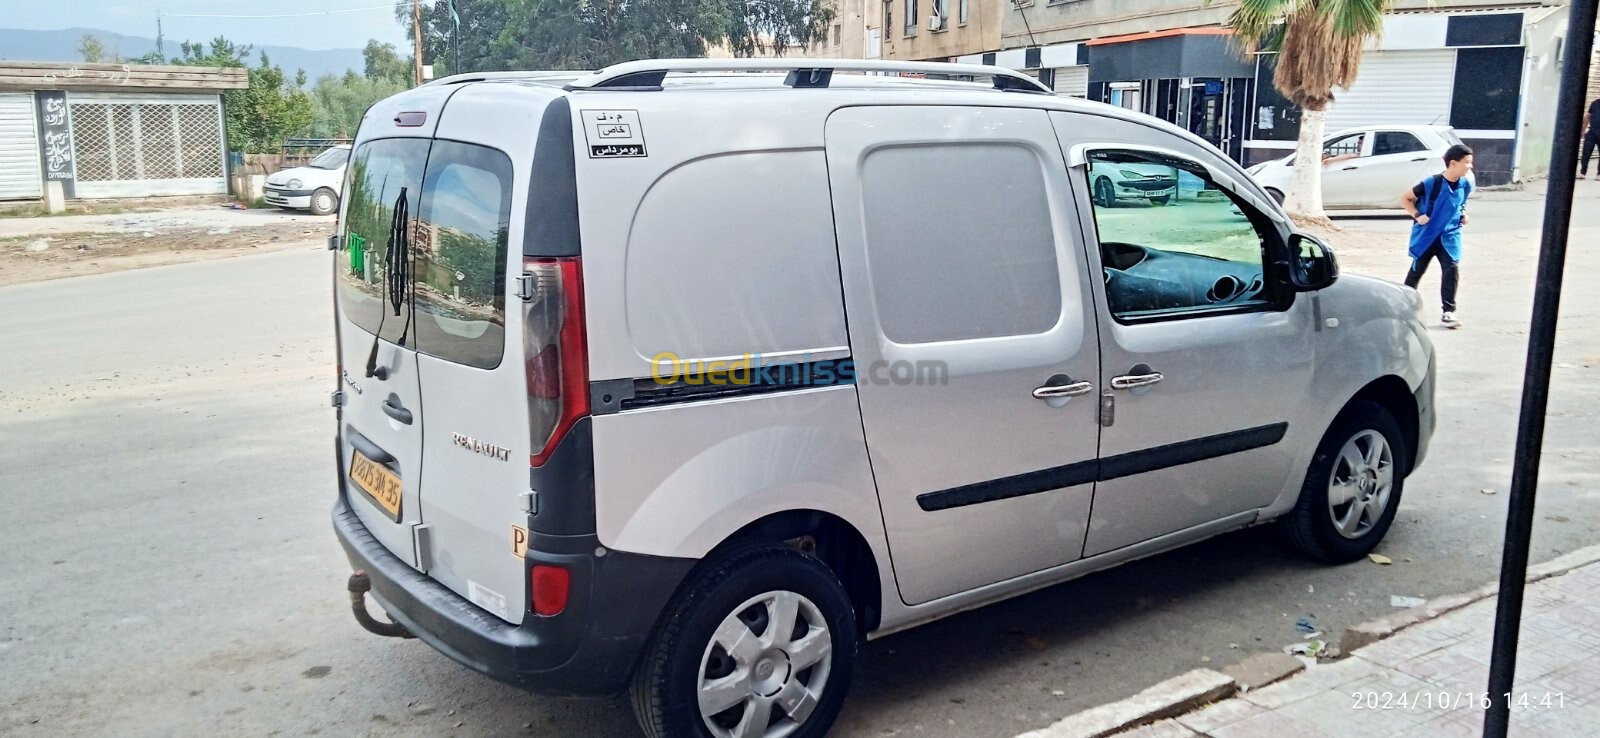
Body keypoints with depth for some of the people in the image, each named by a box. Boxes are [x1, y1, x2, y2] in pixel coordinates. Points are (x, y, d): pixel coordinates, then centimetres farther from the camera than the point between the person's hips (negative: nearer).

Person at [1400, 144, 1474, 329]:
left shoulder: (1466, 184, -3)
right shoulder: (1431, 183, -19)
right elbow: (1404, 199, -8)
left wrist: (1463, 214, 3)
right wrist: (1417, 215, -19)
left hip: (1449, 236, 3)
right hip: (1426, 235, -3)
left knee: (1452, 271, -8)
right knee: (1416, 271, 9)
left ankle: (1448, 311, -1)